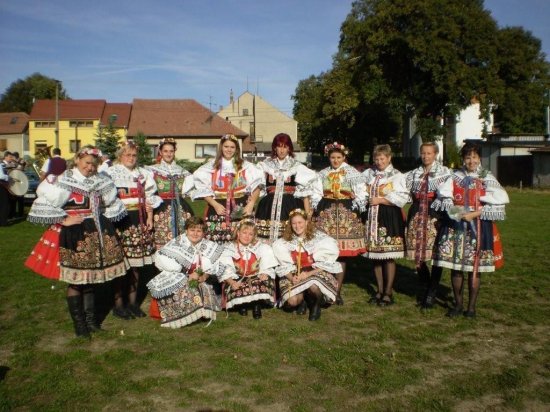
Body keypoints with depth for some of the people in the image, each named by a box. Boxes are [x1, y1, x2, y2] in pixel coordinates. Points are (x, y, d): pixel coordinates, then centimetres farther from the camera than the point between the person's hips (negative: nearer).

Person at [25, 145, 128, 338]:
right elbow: (44, 205, -13)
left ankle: (90, 317, 24)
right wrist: (63, 220, -16)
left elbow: (111, 204, 22)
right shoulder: (63, 181, -8)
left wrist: (102, 220, 10)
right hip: (73, 235, -5)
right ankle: (78, 322, 15)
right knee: (75, 280, 1)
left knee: (90, 278, 12)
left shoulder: (100, 182, 9)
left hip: (96, 234, 5)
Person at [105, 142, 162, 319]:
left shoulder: (143, 174, 16)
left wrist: (149, 218, 7)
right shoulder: (112, 173, -1)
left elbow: (149, 197, 16)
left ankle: (133, 301, 19)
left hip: (139, 220, 5)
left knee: (136, 262, 8)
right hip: (120, 220, -5)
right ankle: (118, 303, 7)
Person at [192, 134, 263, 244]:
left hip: (241, 209, 0)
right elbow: (203, 189, 3)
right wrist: (215, 205, -8)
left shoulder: (245, 166, 9)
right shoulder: (211, 166, 7)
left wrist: (251, 204, -5)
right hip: (218, 209, 0)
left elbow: (256, 185, 6)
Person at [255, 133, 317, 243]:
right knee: (268, 238, -7)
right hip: (269, 206, 1)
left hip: (290, 206, -1)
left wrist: (307, 213, -3)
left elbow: (305, 189, 2)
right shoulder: (266, 164, 11)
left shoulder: (296, 166, 4)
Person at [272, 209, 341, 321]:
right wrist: (291, 277, -18)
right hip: (294, 275, 2)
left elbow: (325, 264, -11)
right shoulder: (285, 241, 0)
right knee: (292, 301, -22)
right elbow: (284, 266, 1)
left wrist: (308, 274, -22)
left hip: (317, 273, -2)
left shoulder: (318, 237, -10)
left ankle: (317, 303, 1)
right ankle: (303, 299, 17)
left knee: (313, 286, -36)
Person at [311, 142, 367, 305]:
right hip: (326, 214, 2)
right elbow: (316, 195, 11)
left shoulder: (353, 174, 3)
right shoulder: (323, 174, 12)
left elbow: (361, 195, -1)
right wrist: (316, 212, 0)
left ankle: (338, 291, 11)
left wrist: (356, 213, -9)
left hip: (347, 215, -1)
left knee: (342, 255, 0)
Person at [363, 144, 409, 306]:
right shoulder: (368, 174, 10)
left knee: (389, 256, -1)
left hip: (390, 218, -4)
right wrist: (366, 199, 1)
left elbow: (402, 199, -11)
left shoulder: (396, 175, -3)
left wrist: (380, 200, -12)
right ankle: (379, 290, 20)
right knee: (375, 256, 9)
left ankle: (388, 292, 9)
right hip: (372, 217, 4)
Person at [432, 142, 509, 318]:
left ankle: (471, 306, 16)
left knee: (474, 267, 3)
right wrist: (455, 212, -9)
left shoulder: (487, 178, 2)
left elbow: (497, 205, -6)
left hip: (478, 228, -1)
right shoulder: (455, 176, 9)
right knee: (455, 266, 3)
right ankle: (458, 304, 18)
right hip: (455, 227, 2)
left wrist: (474, 214, -15)